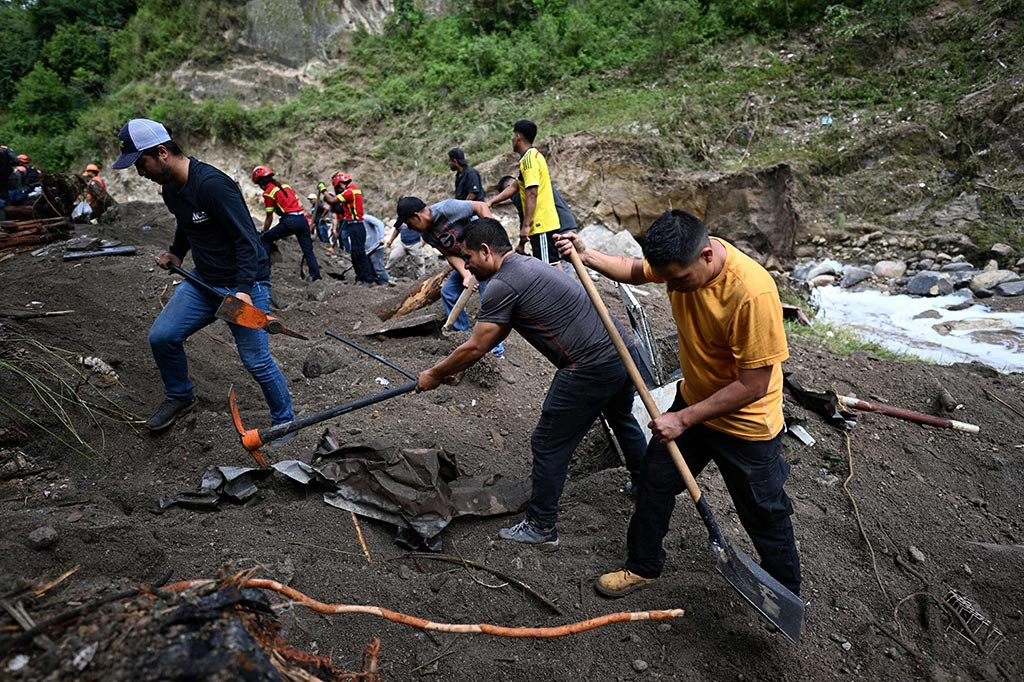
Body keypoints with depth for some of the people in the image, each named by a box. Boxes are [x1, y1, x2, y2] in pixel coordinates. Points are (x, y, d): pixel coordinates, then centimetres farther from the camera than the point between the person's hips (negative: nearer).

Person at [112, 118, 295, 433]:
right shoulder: (170, 187, 6)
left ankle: (285, 423, 13)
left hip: (244, 282, -8)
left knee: (256, 361, -6)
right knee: (161, 336, 3)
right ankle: (179, 397, 28)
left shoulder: (212, 184, -23)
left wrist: (244, 289, -31)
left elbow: (246, 239, -24)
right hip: (203, 279, 8)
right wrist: (176, 252, 14)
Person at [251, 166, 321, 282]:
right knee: (308, 249, 14)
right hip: (303, 218, 7)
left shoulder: (268, 192, 2)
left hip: (290, 220, -7)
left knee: (264, 239, 7)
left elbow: (269, 218, 3)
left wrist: (263, 232, 16)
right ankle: (316, 275, 12)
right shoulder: (284, 185, 21)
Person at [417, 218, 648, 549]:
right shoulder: (527, 264, 17)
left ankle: (542, 528, 21)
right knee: (621, 418, 34)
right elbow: (493, 336, 22)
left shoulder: (502, 285, -14)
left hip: (590, 369, -10)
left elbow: (475, 348, -9)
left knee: (549, 446, 5)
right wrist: (452, 368, 23)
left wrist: (435, 374, 6)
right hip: (623, 349, 10)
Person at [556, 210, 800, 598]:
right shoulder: (682, 259, -14)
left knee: (764, 515, 13)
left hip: (745, 421, -6)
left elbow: (753, 385, -29)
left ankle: (787, 592, 41)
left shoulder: (753, 293, -35)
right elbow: (635, 272, 8)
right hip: (693, 401, 7)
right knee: (654, 483, 17)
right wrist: (586, 256, -10)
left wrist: (683, 419, -23)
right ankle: (643, 566, 40)